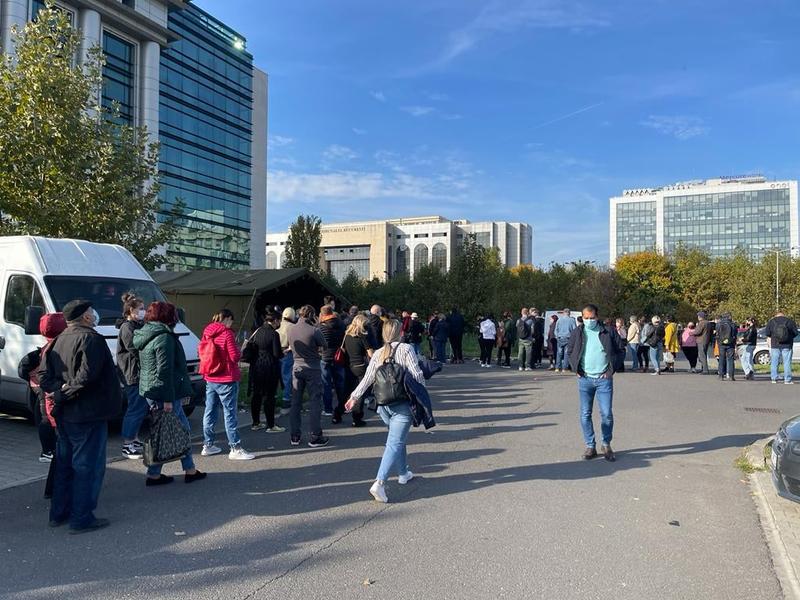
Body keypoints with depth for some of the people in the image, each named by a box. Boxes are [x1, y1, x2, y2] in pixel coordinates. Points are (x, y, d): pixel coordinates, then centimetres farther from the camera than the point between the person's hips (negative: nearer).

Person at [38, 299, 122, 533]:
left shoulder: (58, 341, 11)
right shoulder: (91, 339, -16)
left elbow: (43, 375, 7)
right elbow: (87, 374, -26)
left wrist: (59, 390, -4)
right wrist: (68, 393, -14)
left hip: (64, 415, 9)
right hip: (88, 415, -9)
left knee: (64, 463, 19)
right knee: (87, 466, 0)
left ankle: (59, 514, 29)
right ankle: (82, 519, 5)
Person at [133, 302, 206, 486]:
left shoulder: (145, 336, 15)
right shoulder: (164, 338, -16)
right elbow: (164, 371, -21)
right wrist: (168, 399, -20)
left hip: (149, 391, 10)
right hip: (163, 393, -10)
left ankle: (190, 470, 16)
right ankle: (153, 475, 12)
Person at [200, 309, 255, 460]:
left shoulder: (207, 333, 7)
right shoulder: (227, 333, -14)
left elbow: (202, 354, 14)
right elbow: (235, 356, -15)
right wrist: (240, 350, 4)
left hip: (210, 379, 7)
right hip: (226, 379, -7)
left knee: (210, 412, 14)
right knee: (230, 413, -3)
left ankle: (207, 445, 23)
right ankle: (235, 449, 1)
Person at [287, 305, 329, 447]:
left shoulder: (291, 330, 0)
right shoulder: (314, 331, -15)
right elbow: (324, 347, -3)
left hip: (297, 368, 5)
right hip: (312, 369, -5)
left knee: (296, 402, 11)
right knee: (315, 402, 2)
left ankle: (294, 436, 16)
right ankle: (315, 437, 4)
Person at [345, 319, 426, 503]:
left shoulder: (378, 354, 6)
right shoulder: (406, 349, -6)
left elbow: (367, 378, 3)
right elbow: (417, 375, -10)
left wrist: (355, 397, 12)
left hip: (383, 405, 5)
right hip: (402, 403, -5)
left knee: (397, 439, 23)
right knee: (395, 443, -8)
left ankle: (403, 473, 34)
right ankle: (379, 483, -19)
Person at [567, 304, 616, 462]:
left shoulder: (607, 332, -1)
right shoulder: (577, 333, 3)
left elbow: (620, 350, 6)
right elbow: (570, 351, 13)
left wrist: (611, 369, 0)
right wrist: (576, 369, 3)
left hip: (604, 379, -1)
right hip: (585, 379, 1)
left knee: (607, 414, 0)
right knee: (585, 414, 4)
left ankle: (606, 445, 18)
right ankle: (590, 446, 15)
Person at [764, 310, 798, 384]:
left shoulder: (771, 321, 2)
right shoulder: (790, 321, 0)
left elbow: (766, 333, 0)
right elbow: (795, 333, 2)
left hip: (775, 345, 1)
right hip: (787, 345, -1)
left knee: (774, 362, 7)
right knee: (787, 362, 1)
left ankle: (774, 378, 6)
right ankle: (787, 380, 0)